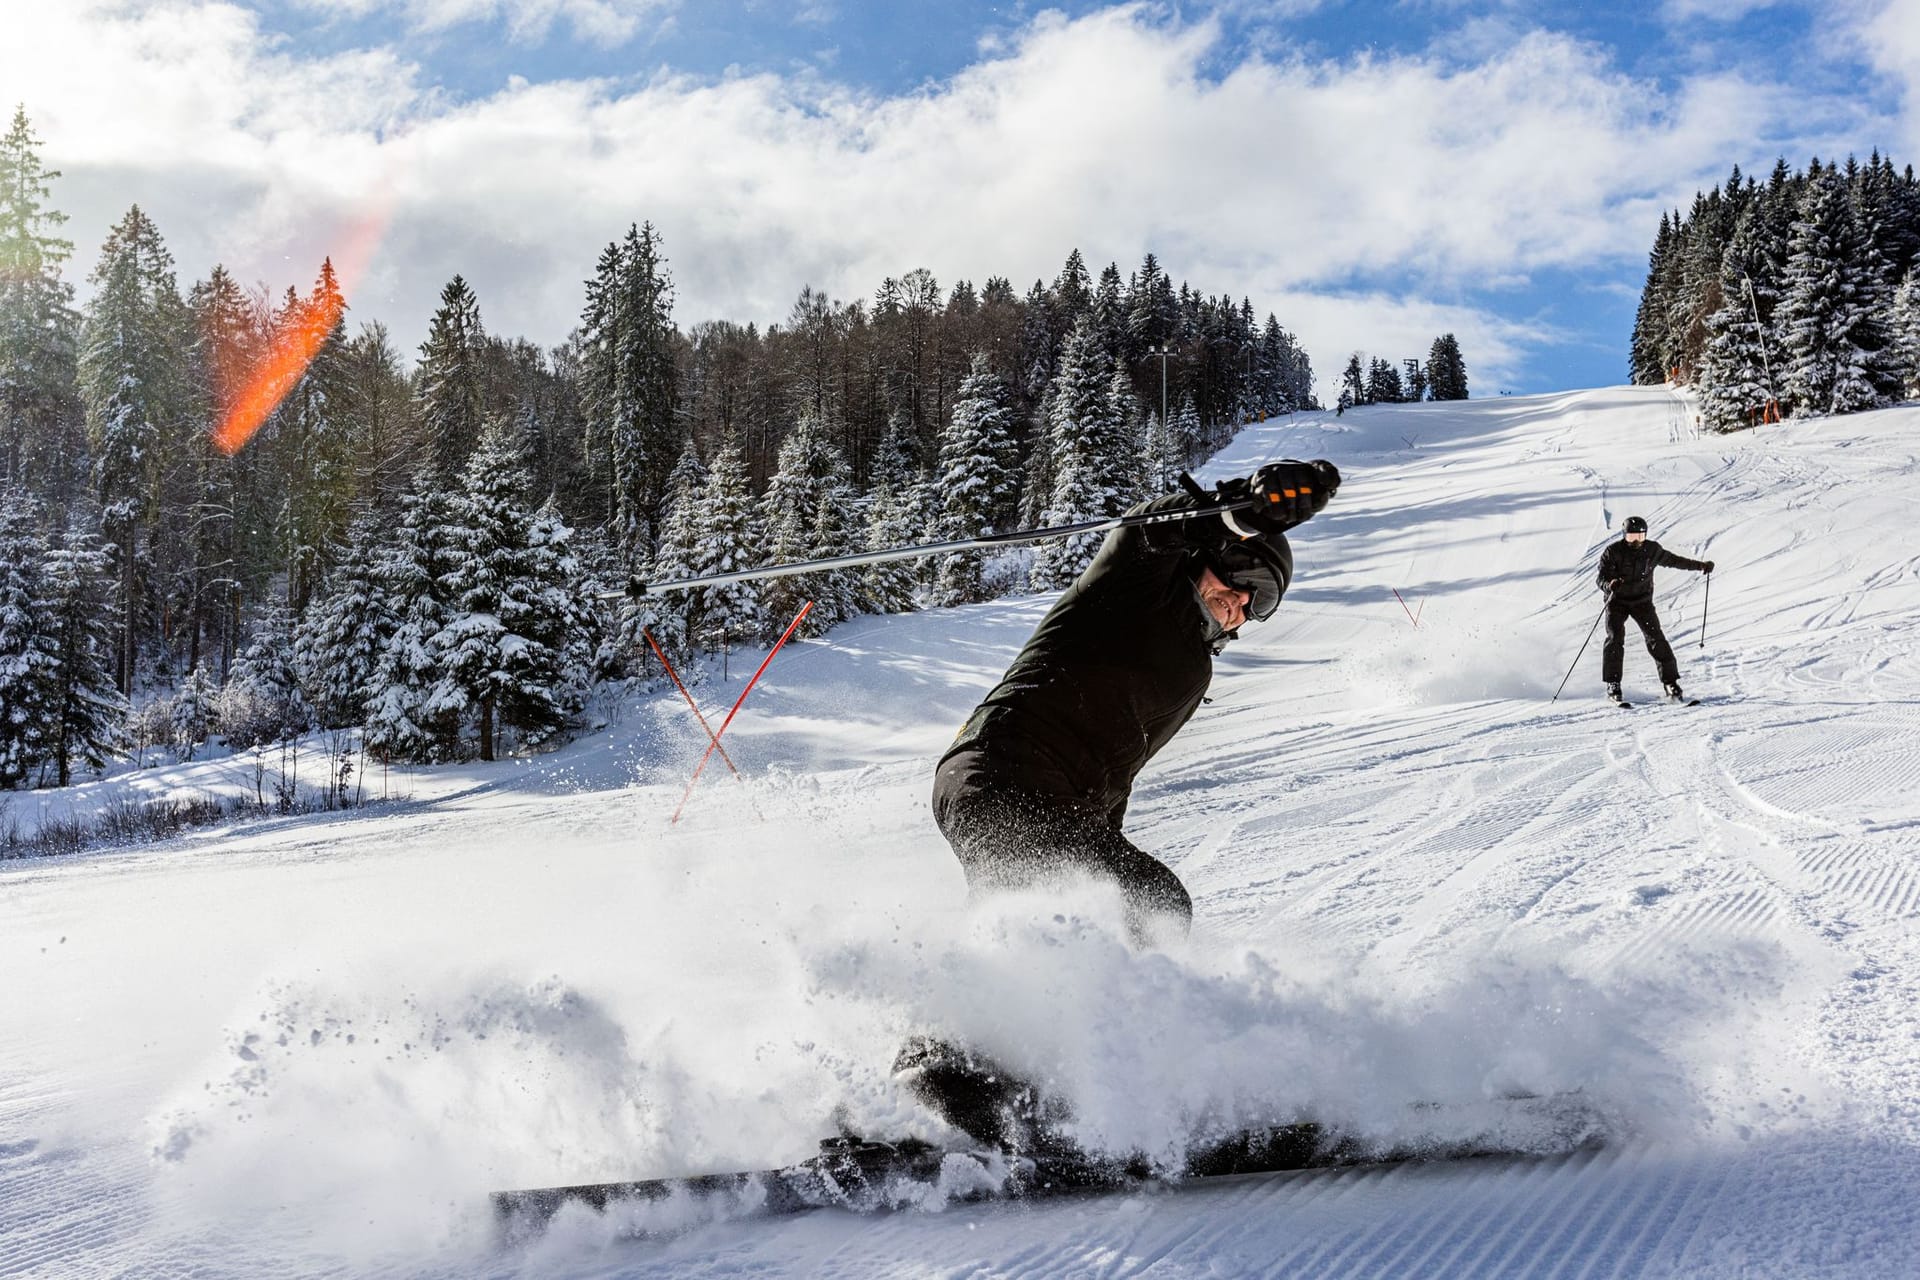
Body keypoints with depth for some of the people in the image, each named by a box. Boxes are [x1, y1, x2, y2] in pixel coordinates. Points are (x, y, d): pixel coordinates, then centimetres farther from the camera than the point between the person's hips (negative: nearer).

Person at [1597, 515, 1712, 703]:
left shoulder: (1652, 550, -4)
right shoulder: (1612, 552, -13)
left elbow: (1672, 560, 14)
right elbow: (1601, 578, -17)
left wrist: (1700, 565, 16)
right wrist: (1610, 585, -41)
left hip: (1642, 601, 2)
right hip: (1617, 601, -2)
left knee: (1656, 638, -10)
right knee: (1615, 638, -17)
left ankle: (1670, 682, -5)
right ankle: (1613, 684, -9)